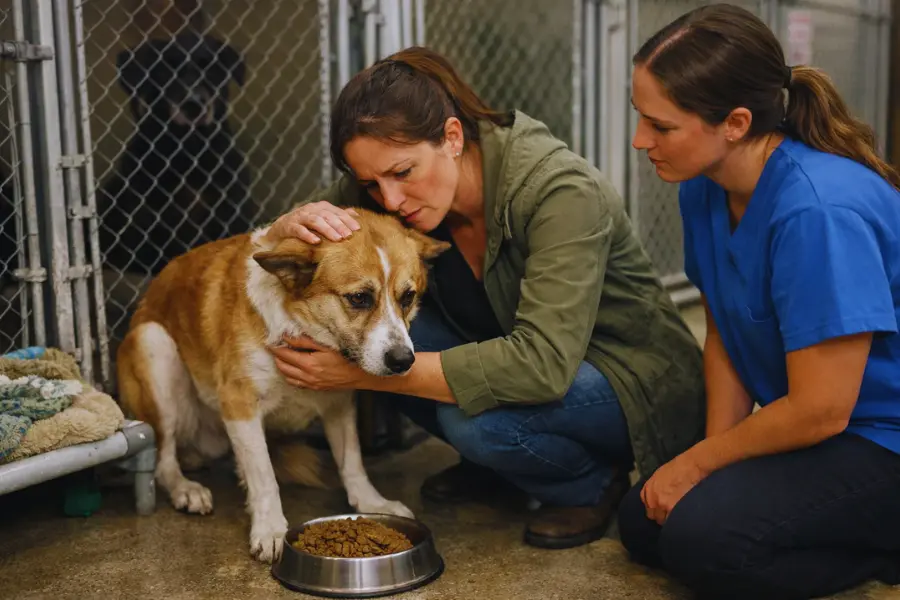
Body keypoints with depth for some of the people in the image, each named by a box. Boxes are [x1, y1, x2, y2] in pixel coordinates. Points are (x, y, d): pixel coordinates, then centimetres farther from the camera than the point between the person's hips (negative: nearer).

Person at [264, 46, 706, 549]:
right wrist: (297, 223, -30)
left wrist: (364, 373, -40)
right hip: (510, 364, 7)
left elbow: (542, 364, -40)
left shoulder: (562, 192, -31)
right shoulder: (387, 184, -12)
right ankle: (495, 468, 4)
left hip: (633, 380, -6)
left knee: (472, 416, -34)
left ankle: (594, 484, -2)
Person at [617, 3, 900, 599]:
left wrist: (699, 463, -11)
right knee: (643, 523, 6)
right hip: (811, 423, 9)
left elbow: (820, 410, -25)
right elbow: (723, 337, 6)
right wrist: (713, 457, -5)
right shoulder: (705, 189, -5)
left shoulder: (817, 211, -31)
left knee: (703, 539, -26)